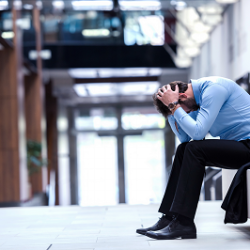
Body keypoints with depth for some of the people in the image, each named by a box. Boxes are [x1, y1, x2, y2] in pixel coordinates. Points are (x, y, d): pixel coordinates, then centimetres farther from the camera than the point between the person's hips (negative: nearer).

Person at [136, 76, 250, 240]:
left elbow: (198, 132, -24)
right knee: (183, 149, 5)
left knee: (194, 149, -21)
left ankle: (183, 222, -21)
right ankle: (170, 217, 1)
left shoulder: (213, 88, -17)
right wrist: (172, 110, 3)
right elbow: (184, 137, 13)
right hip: (237, 146, 10)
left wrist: (174, 106, -17)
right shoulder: (200, 95, 12)